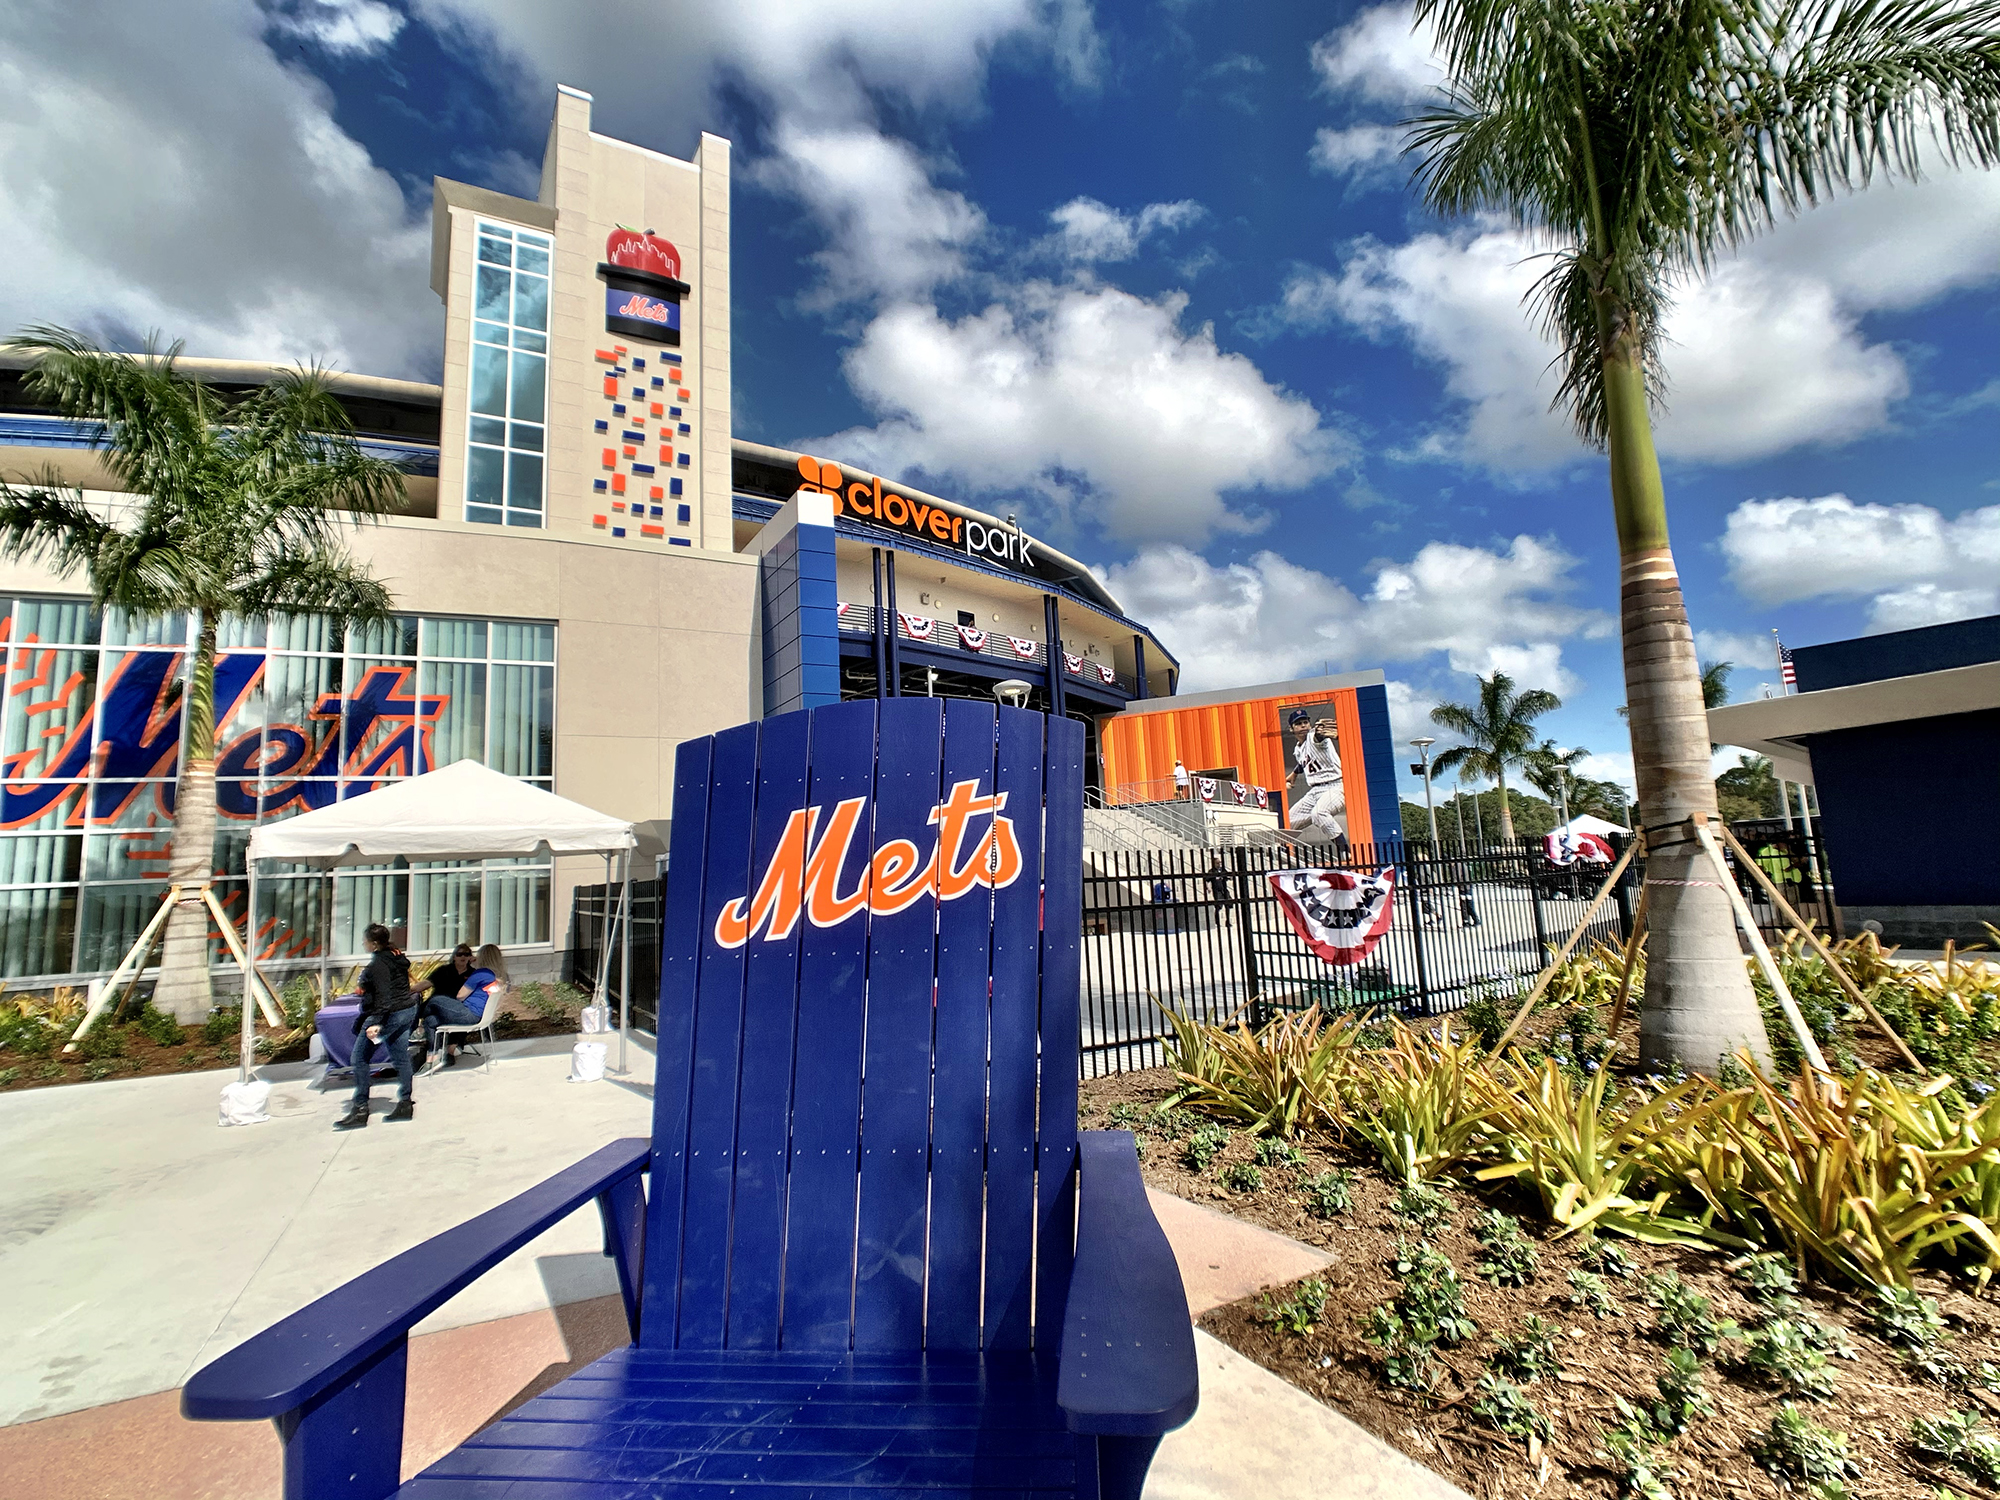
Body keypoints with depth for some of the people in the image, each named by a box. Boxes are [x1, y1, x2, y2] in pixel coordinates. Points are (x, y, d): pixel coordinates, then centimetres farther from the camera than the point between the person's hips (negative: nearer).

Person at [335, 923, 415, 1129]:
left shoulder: (378, 964, -17)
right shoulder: (398, 958, 11)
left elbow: (383, 995, -24)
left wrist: (376, 1023, -29)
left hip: (389, 1014, -10)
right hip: (407, 1011, 10)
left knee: (360, 1058, 2)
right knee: (401, 1059, 11)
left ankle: (360, 1109, 4)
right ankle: (405, 1104, 13)